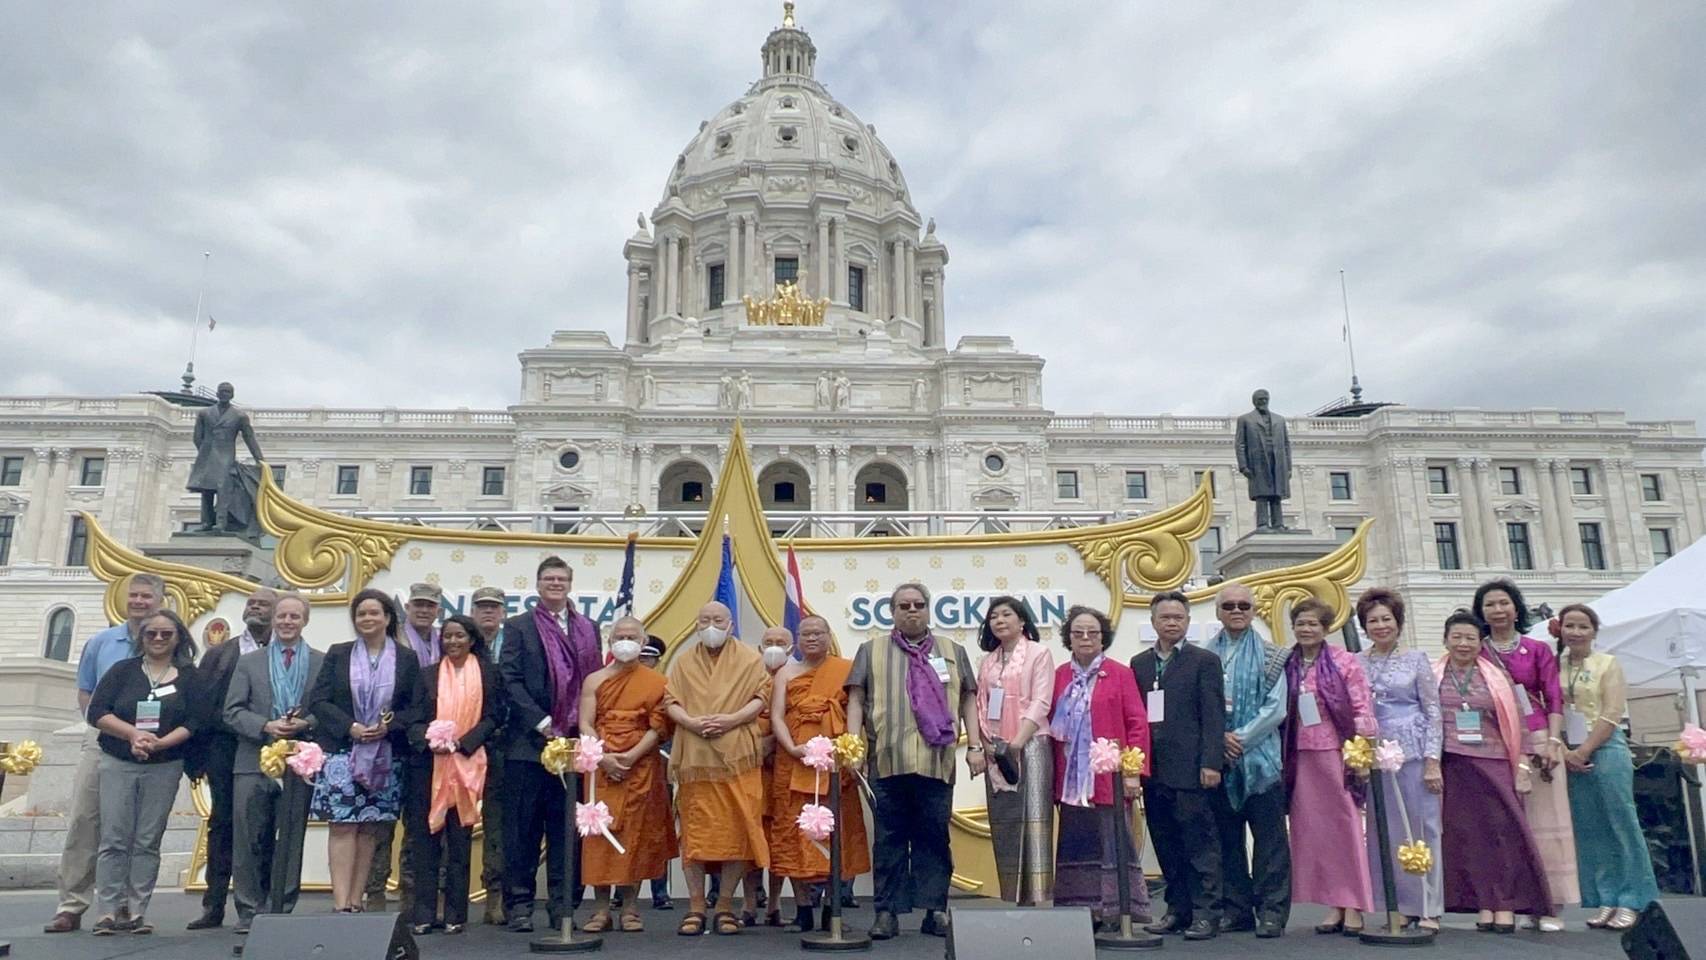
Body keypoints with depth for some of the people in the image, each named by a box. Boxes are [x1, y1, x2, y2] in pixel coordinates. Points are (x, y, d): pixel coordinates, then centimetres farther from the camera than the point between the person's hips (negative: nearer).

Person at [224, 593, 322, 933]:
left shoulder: (323, 663, 6)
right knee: (250, 840, 4)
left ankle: (282, 910, 13)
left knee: (291, 839, 4)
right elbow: (232, 711, 4)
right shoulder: (249, 662, 11)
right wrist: (266, 726, -11)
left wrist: (305, 723, -15)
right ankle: (249, 911, 15)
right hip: (254, 762, 1)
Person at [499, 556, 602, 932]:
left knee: (566, 827, 6)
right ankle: (519, 904, 11)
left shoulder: (588, 628, 14)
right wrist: (541, 722, -12)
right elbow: (511, 680, -4)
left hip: (574, 741, 3)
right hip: (529, 741, -2)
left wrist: (584, 726, 0)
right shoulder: (518, 627, 5)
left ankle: (562, 904, 13)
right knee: (523, 826, 2)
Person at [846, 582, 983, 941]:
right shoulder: (872, 650, 13)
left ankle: (935, 909, 9)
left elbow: (968, 700, 13)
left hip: (937, 761, 1)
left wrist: (975, 746, 4)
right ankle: (887, 911, 9)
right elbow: (856, 699, 7)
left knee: (934, 837, 3)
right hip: (887, 760, 0)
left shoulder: (952, 651, 17)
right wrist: (853, 744, -4)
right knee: (889, 838, 3)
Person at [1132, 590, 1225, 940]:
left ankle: (1206, 913, 7)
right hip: (1152, 770, 5)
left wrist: (1210, 763, -12)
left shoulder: (1204, 661, 1)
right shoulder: (1139, 664, 13)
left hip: (1190, 769, -4)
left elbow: (1214, 715, -5)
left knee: (1199, 843, 0)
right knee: (1166, 846, 10)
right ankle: (1178, 909, 19)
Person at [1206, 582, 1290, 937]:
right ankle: (1236, 909, 16)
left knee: (1269, 838, 0)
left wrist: (1241, 738, -11)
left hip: (1260, 757, -2)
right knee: (1227, 838, 8)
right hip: (1218, 758, 2)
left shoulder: (1270, 656, 3)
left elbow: (1276, 708, -3)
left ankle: (1272, 912, 7)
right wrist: (1219, 737, -10)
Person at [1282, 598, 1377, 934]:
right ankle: (1333, 904, 14)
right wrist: (1282, 757, 8)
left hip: (1338, 753, -4)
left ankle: (1354, 906, 8)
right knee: (1315, 830, 6)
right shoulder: (1287, 666, 8)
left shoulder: (1344, 661, -3)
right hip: (1303, 757, 4)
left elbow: (1362, 708, -5)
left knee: (1346, 825, 1)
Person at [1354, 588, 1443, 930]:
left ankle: (1427, 908, 12)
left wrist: (1432, 760, -7)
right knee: (1382, 831, 6)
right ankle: (1395, 907, 16)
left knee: (1421, 827, 2)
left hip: (1413, 753, -2)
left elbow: (1433, 713, 0)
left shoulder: (1416, 659, 2)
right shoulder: (1356, 663, 7)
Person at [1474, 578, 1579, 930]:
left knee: (1544, 819, 1)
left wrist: (1553, 742, -8)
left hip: (1537, 740, 0)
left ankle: (1549, 906, 7)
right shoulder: (1478, 653, 6)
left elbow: (1554, 700, 3)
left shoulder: (1538, 649, 7)